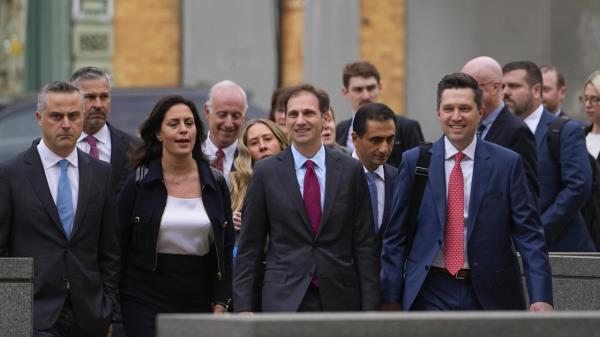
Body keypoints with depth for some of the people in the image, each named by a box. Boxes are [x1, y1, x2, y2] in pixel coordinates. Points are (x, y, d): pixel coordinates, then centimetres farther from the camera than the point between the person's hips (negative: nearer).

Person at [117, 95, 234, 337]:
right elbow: (119, 247, 2)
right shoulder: (138, 183, -1)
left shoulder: (215, 183, 6)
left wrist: (220, 306, 0)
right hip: (146, 302, -3)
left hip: (200, 300, 3)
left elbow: (226, 250, 7)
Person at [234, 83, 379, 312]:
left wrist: (369, 308, 0)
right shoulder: (265, 172, 3)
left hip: (340, 300, 1)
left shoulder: (351, 170, 5)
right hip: (284, 299, -1)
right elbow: (249, 246, 5)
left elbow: (364, 245, 5)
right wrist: (243, 307, -2)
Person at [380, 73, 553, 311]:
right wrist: (391, 297, 1)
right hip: (431, 295, 0)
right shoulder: (414, 162, 4)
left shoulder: (507, 163, 1)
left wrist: (541, 297, -11)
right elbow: (396, 235, 6)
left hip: (490, 295, 0)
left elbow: (528, 234, -1)